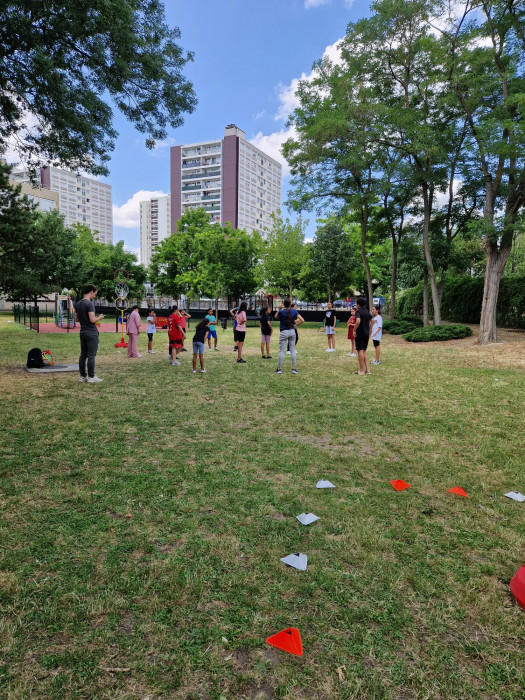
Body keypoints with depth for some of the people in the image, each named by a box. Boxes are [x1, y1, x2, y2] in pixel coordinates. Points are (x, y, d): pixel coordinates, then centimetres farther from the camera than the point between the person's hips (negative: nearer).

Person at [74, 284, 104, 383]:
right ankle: (91, 377, 0)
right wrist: (99, 318, -2)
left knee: (83, 354, 11)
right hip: (91, 332, -8)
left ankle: (82, 376, 16)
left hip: (82, 332, 8)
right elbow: (92, 320, -20)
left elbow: (76, 319, 16)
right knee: (91, 355, -4)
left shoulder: (77, 304, 11)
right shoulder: (89, 304, -15)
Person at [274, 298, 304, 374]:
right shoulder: (294, 311, -2)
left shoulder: (281, 312, -11)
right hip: (292, 332, 3)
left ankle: (279, 369, 6)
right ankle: (294, 369, 8)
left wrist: (279, 309, 6)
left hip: (283, 332, -3)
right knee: (293, 350, 7)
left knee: (282, 350, 2)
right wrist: (296, 325, 4)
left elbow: (275, 317, 9)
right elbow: (302, 320, -7)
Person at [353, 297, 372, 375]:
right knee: (364, 351, 14)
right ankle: (367, 369, 10)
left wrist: (354, 330, -18)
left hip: (360, 334, -7)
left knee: (360, 351, -1)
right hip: (366, 334, 7)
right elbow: (371, 321, 21)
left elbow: (358, 321, -29)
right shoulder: (367, 312, 11)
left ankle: (361, 370, 3)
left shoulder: (358, 311, -13)